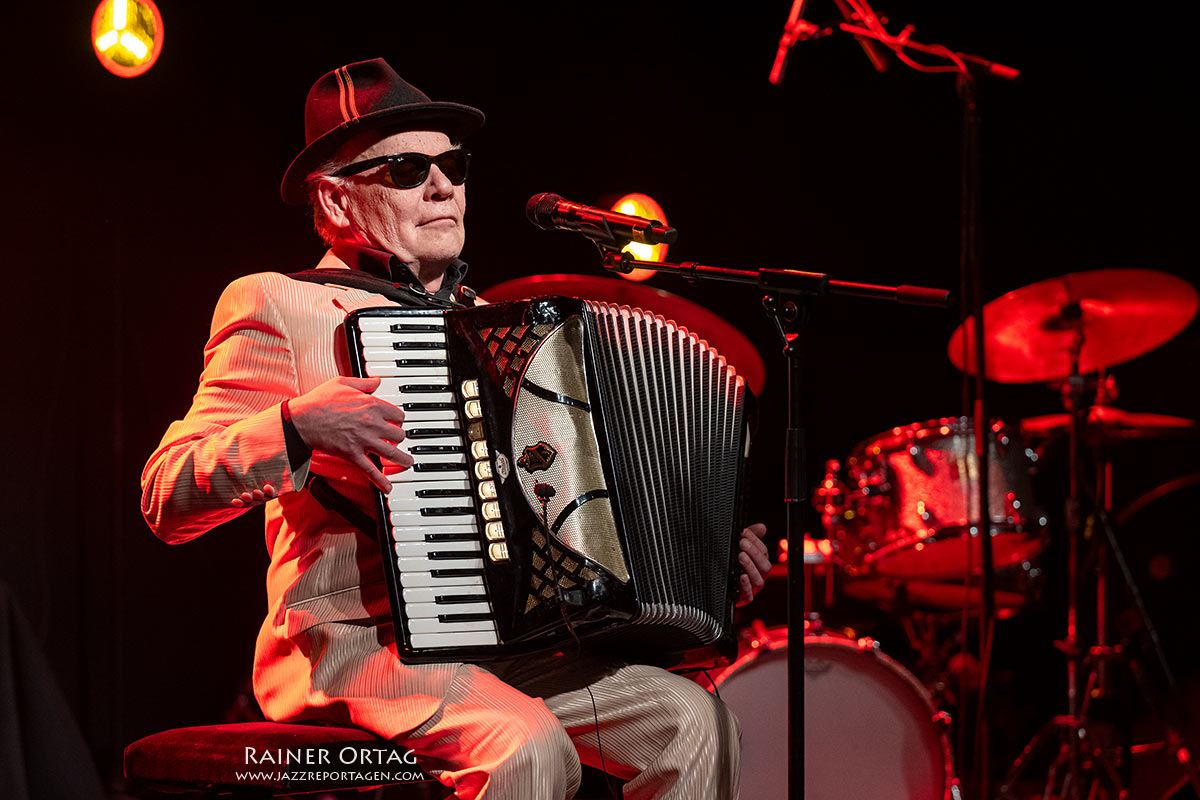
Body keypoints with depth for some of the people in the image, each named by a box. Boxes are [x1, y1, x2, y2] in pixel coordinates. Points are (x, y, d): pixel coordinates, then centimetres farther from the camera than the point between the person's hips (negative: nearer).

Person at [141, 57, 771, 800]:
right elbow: (167, 498, -9)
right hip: (352, 646, -7)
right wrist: (297, 425, -25)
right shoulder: (278, 307, 0)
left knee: (693, 719, -13)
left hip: (500, 644, 7)